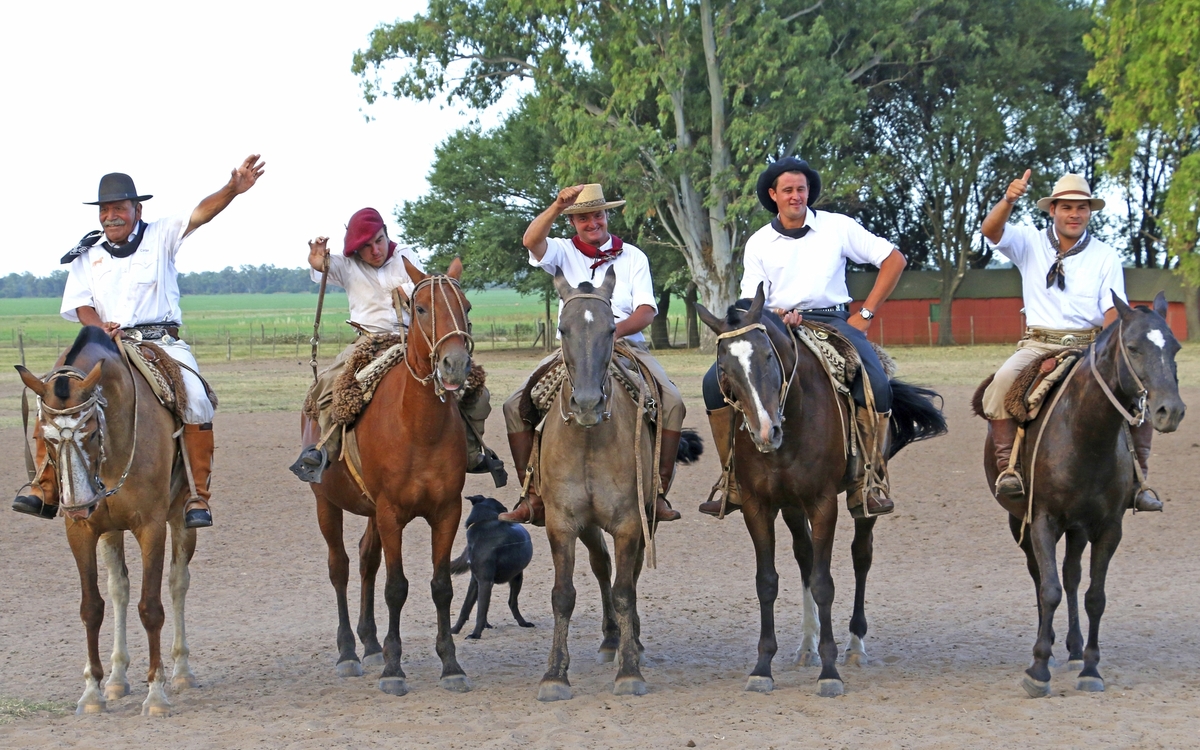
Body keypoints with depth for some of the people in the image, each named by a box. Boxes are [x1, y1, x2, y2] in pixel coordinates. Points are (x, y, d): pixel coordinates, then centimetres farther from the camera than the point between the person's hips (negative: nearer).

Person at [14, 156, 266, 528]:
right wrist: (99, 328, -19)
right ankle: (45, 491, -9)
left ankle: (198, 497, -18)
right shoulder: (88, 254, 14)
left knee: (196, 402, -26)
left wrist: (233, 189, -25)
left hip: (163, 342, -2)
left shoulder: (160, 237, 8)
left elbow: (200, 213, -7)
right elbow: (80, 304, 5)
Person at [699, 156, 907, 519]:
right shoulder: (759, 243, 10)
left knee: (876, 385, -31)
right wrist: (778, 316, -18)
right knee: (716, 381, -18)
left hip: (832, 321, -2)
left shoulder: (837, 227, 4)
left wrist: (865, 315, -1)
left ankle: (869, 484, -19)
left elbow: (894, 260, 5)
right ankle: (736, 482, -10)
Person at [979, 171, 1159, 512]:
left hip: (1091, 345, 1)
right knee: (1003, 381, -31)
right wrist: (1008, 200, -33)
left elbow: (1113, 311, -3)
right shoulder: (1030, 243, 5)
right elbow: (991, 230, -12)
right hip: (1040, 343, -1)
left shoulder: (1106, 257, 5)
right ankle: (1007, 466, -25)